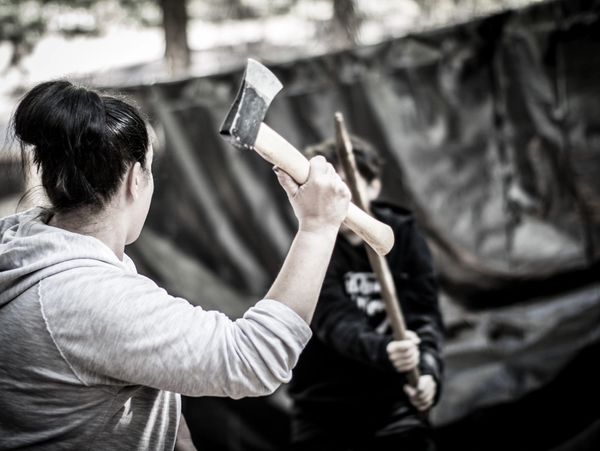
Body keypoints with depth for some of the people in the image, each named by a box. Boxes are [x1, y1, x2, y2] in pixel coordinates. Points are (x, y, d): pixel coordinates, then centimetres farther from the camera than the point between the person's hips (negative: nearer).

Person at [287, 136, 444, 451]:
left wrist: (427, 368, -28)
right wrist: (383, 350, -46)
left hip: (389, 394, 1)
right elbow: (336, 323, -26)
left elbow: (424, 313, -8)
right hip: (323, 400, -1)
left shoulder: (403, 235, -3)